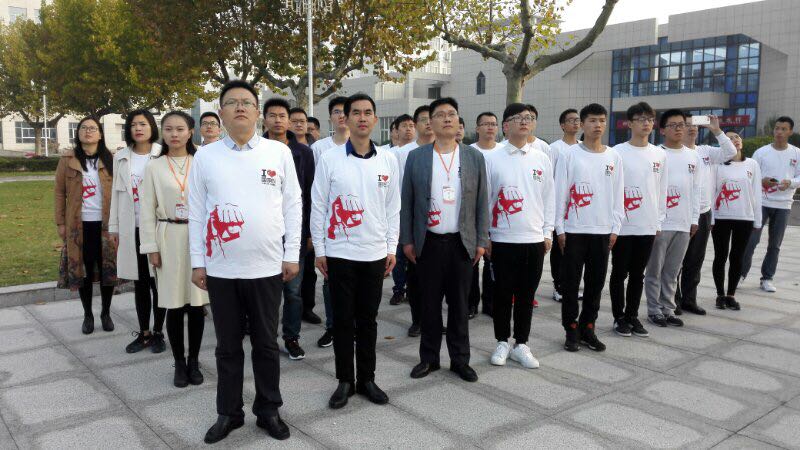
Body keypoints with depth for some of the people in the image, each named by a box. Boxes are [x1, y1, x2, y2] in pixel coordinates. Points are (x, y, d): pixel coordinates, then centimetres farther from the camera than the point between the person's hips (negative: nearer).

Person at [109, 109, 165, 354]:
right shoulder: (121, 157, 9)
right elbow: (116, 193, 11)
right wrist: (113, 226, 9)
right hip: (131, 229, 4)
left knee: (158, 282, 3)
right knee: (140, 283, 11)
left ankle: (158, 333, 15)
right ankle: (143, 333, 22)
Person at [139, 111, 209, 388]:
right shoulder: (154, 168, 3)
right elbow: (147, 211, 3)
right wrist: (151, 247, -2)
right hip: (169, 239, 0)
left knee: (197, 304, 5)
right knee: (174, 305, 4)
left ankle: (194, 362, 20)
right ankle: (179, 363, 19)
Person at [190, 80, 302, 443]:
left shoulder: (279, 152, 1)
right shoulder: (205, 156, 3)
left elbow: (293, 204, 2)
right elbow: (196, 212, 5)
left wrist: (291, 254, -1)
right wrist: (197, 262, 3)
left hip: (267, 267, -1)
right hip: (220, 268, 1)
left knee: (266, 343, 12)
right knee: (228, 345, 13)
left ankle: (268, 410, 28)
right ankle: (229, 412, 29)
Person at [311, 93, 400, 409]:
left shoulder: (388, 160, 3)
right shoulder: (329, 159, -3)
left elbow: (393, 207, 7)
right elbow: (318, 207, 0)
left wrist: (392, 248, 5)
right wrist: (319, 250, -2)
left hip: (375, 253, 2)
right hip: (339, 253, -2)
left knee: (368, 319, 11)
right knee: (342, 320, 6)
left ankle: (366, 379, 24)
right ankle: (345, 381, 20)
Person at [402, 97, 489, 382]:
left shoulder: (474, 157, 4)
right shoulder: (416, 157, 1)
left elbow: (482, 202, 5)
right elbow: (406, 202, 3)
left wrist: (481, 241, 1)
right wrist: (407, 240, -1)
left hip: (462, 242, 1)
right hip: (428, 242, 0)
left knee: (459, 304, 8)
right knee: (429, 303, 8)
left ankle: (460, 360, 21)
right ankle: (429, 358, 22)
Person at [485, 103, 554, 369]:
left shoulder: (541, 159, 5)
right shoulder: (492, 159, -3)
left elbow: (549, 198, 9)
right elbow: (484, 199, 0)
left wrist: (548, 233, 5)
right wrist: (483, 236, -2)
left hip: (534, 239, 2)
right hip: (502, 240, -2)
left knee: (526, 295, 10)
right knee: (503, 294, 6)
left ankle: (521, 344, 23)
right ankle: (503, 343, 23)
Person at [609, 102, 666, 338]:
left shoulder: (660, 154, 8)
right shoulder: (618, 152, -6)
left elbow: (662, 190, 11)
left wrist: (659, 221, 8)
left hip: (648, 226, 4)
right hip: (622, 225, -4)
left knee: (638, 274, 12)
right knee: (619, 273, 6)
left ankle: (632, 315, 24)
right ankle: (619, 317, 18)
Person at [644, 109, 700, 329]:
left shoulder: (693, 157, 11)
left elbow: (696, 190, 13)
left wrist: (694, 220, 10)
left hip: (683, 224, 5)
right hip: (659, 223, -5)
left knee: (672, 271, 12)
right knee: (655, 271, 4)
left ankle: (668, 309, 21)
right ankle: (655, 310, 14)